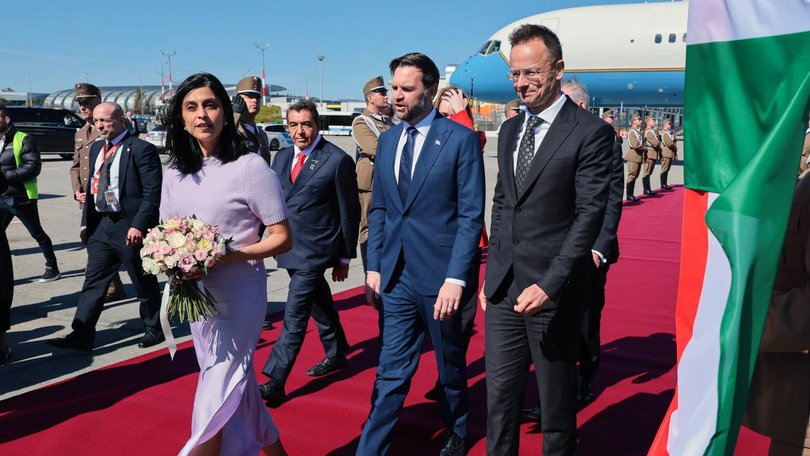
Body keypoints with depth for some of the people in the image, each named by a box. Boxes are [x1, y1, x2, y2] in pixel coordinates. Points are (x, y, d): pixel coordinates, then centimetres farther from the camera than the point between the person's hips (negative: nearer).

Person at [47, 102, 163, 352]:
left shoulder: (141, 149, -12)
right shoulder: (96, 148, 12)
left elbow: (153, 192, -16)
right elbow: (92, 185, 18)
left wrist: (138, 225, -21)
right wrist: (86, 222, 12)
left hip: (130, 227, -7)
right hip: (100, 225, 7)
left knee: (144, 283, 8)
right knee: (94, 282, 6)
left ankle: (153, 330, 25)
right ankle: (82, 336, 10)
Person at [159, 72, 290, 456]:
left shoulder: (249, 167, -12)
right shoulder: (175, 172, 7)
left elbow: (281, 238, -11)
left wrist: (223, 257, -22)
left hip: (238, 294, -7)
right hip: (194, 294, 7)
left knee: (218, 392, -3)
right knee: (236, 385, 18)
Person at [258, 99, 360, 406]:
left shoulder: (338, 160, -10)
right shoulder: (282, 157, 10)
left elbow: (349, 211, -6)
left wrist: (345, 257, -3)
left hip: (316, 250, -7)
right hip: (290, 248, 7)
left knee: (294, 315, -9)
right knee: (319, 305, 21)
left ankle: (274, 382, -5)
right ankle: (336, 354, 40)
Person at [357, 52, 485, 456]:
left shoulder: (461, 139, -8)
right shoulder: (387, 140, 9)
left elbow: (471, 215, -11)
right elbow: (378, 209, 13)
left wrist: (456, 278, -17)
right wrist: (374, 267, 6)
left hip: (440, 277, -3)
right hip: (396, 278, 4)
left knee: (451, 367, 17)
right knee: (391, 373, 6)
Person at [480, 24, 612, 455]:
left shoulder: (590, 132, -8)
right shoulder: (510, 129, 13)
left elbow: (589, 214, -13)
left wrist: (549, 285, -19)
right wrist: (492, 274, 13)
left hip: (553, 289, -5)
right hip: (503, 288, 6)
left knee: (556, 399, 10)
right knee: (499, 395, 12)